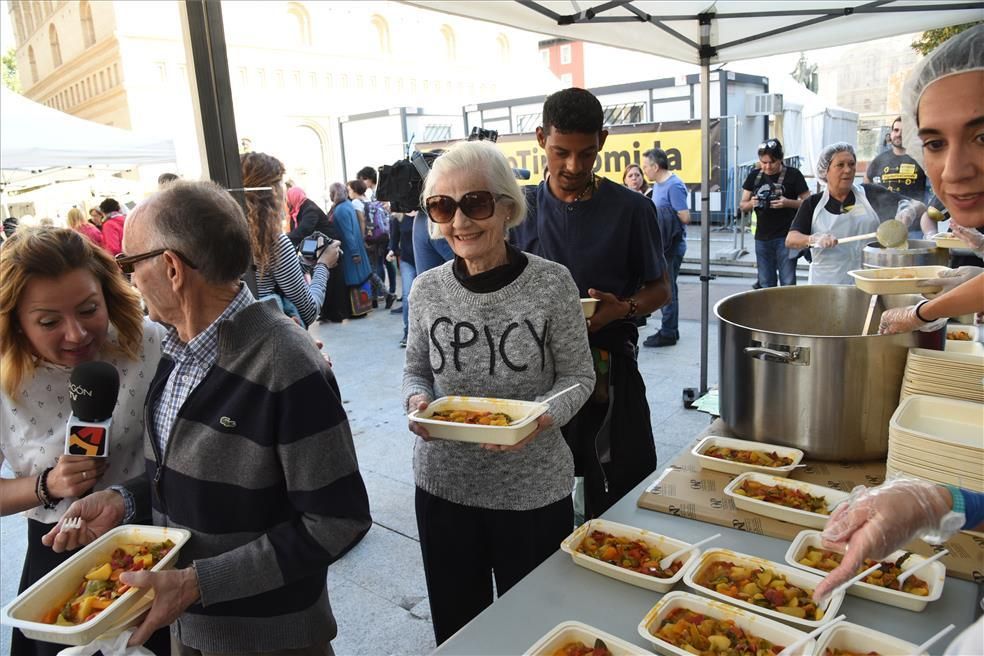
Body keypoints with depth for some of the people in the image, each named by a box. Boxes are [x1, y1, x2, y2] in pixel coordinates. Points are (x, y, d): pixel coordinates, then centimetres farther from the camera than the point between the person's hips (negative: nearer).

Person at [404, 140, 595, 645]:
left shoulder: (551, 283, -13)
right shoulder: (426, 290, -4)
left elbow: (578, 376, -5)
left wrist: (542, 416, -23)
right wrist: (416, 401, -14)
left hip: (534, 490, -2)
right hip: (444, 485, 3)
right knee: (457, 627, 21)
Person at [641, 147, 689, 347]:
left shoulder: (674, 186, -17)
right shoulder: (657, 184, 12)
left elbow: (685, 218, -21)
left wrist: (662, 216, -14)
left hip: (671, 246, -9)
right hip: (661, 245, 9)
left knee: (667, 289, -2)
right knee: (665, 287, 15)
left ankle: (668, 334, 7)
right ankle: (670, 329, 25)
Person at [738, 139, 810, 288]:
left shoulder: (793, 175, -4)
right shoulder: (754, 176, 7)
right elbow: (742, 205, 12)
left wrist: (787, 202, -20)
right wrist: (752, 203, -11)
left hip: (786, 237, -4)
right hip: (762, 238, 4)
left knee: (788, 284, -3)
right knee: (766, 285, 10)